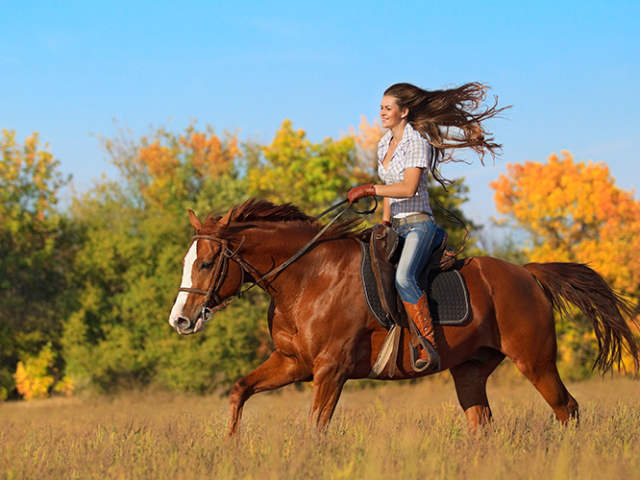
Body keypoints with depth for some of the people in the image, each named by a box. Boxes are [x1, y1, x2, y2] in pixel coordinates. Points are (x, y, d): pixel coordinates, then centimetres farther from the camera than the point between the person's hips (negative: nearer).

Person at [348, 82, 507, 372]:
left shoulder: (417, 142, -10)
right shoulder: (384, 144, 15)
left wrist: (369, 190, -21)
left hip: (418, 225, -10)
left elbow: (408, 188, -21)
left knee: (404, 278, -31)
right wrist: (384, 223, 13)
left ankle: (430, 347, -35)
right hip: (396, 228, 10)